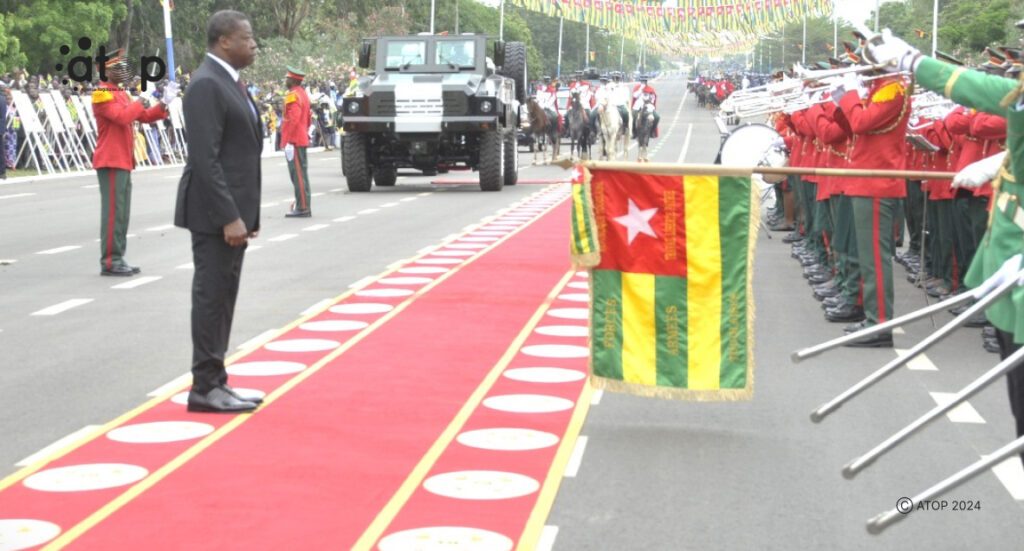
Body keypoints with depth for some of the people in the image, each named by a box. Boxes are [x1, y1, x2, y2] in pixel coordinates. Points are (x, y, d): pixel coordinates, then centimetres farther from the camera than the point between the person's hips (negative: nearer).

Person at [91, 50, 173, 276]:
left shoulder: (121, 94, 19)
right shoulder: (102, 94, -11)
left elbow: (144, 116, 22)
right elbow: (122, 116, -24)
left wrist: (164, 103, 8)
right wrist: (139, 103, -9)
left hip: (124, 162, 10)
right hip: (111, 162, -10)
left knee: (122, 213, 11)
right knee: (113, 211, -8)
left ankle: (117, 259, 16)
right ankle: (110, 261, -5)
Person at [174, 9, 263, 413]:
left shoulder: (229, 82, 16)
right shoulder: (207, 84, -15)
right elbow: (205, 158, -21)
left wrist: (245, 213, 17)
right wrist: (229, 217, -23)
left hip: (233, 211, 10)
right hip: (215, 213, -10)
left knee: (222, 299, 12)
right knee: (211, 297, -4)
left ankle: (214, 383, 19)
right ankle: (206, 388, 2)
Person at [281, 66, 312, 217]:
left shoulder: (292, 95, -14)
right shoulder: (303, 94, 16)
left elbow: (294, 119, -23)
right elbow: (308, 118, 22)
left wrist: (289, 142, -23)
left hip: (294, 142, -10)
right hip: (303, 140, 10)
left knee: (298, 176, -8)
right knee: (301, 174, 13)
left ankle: (302, 208, -7)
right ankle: (304, 206, 17)